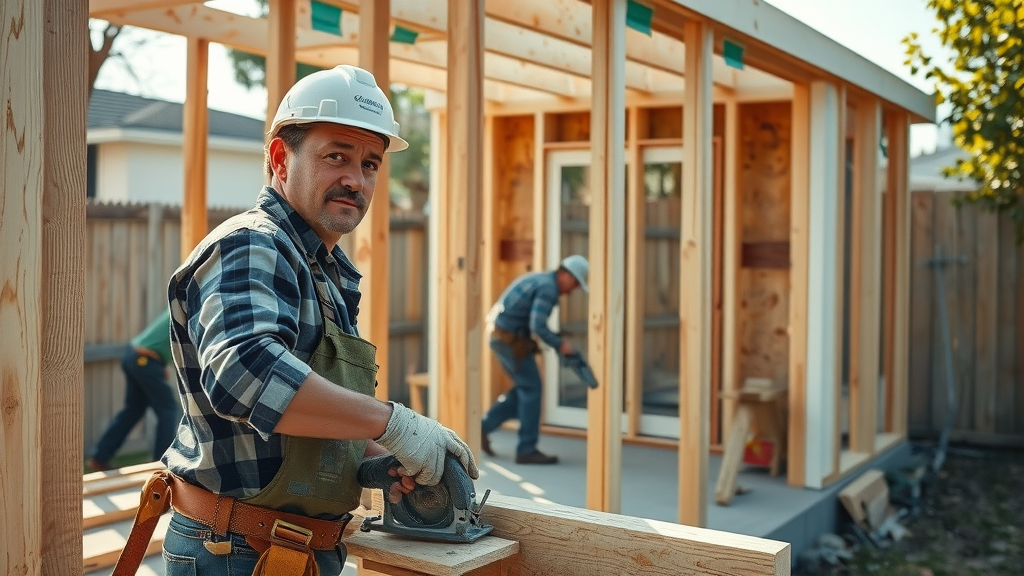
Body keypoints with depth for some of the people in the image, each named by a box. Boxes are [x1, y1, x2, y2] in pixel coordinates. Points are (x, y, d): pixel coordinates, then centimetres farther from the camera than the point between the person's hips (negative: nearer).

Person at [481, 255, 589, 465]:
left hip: (502, 336, 10)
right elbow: (538, 326, -26)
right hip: (511, 339, -10)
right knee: (532, 389, -3)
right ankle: (527, 450, 1)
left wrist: (533, 342, 16)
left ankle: (483, 427, 15)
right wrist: (559, 344, -13)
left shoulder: (539, 280, 17)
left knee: (525, 389, 16)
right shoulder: (549, 287, -16)